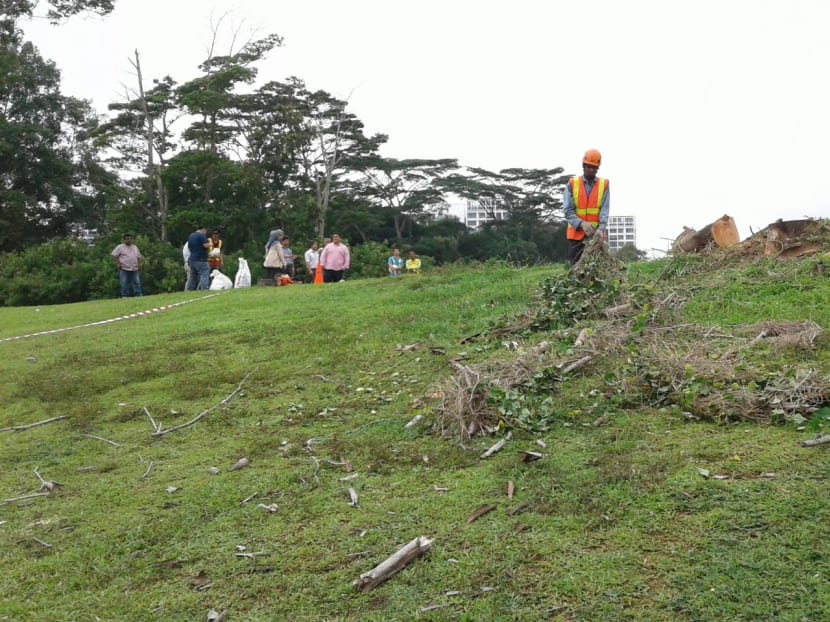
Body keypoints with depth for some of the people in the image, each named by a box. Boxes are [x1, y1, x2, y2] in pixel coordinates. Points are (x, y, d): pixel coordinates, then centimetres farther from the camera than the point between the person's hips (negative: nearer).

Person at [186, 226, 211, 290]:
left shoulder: (191, 236, 18)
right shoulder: (202, 235, -9)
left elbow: (189, 247, 26)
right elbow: (206, 245, -19)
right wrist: (209, 243, 1)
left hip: (192, 259, 8)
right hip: (201, 260, -8)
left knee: (192, 277, 12)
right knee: (204, 275, -12)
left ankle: (189, 291, 11)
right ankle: (205, 290, -22)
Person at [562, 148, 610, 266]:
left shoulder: (604, 185, 5)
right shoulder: (572, 184, 4)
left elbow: (605, 210, -5)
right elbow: (568, 211, -4)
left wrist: (601, 229, -21)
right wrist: (581, 224, -20)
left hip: (596, 235, 0)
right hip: (576, 235, 0)